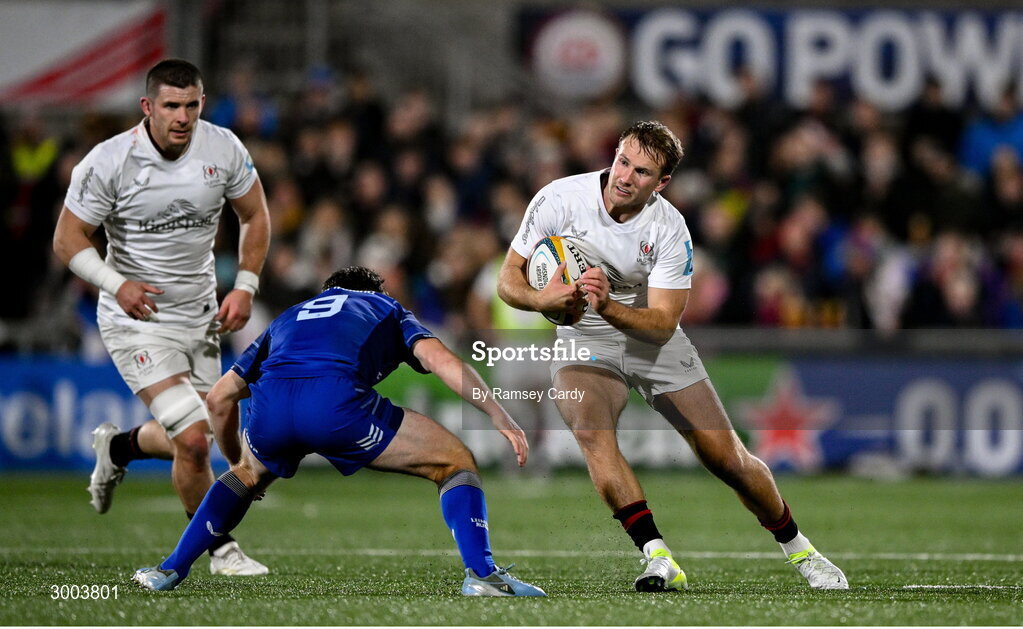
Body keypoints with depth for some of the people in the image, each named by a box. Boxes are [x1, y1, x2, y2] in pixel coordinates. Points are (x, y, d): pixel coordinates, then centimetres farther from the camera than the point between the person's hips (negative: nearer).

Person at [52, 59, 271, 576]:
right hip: (137, 321, -5)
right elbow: (68, 240, -11)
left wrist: (245, 287, -3)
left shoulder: (223, 149, -8)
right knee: (194, 440, -16)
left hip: (200, 316, 5)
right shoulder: (108, 162, -18)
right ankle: (220, 550, 6)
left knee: (187, 442, 13)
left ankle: (116, 447, 46)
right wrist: (116, 284, -26)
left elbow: (255, 216, 8)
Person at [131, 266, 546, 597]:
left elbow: (219, 399, 41)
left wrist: (236, 462, 56)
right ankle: (481, 575, -5)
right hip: (337, 400, -4)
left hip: (269, 404, 4)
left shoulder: (289, 317, 41)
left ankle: (170, 570, 33)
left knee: (248, 476, 39)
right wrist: (500, 417, 9)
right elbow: (440, 360, 11)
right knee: (457, 463, 12)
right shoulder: (387, 310, 34)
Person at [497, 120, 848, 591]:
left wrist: (608, 306, -39)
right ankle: (658, 559, -36)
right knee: (591, 428, -33)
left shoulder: (669, 229, -16)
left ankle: (796, 547, 23)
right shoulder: (560, 199, -16)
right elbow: (509, 279, -10)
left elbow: (662, 322, -20)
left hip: (649, 339, 1)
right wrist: (544, 299, -33)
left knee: (726, 458, -2)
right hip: (581, 340, -1)